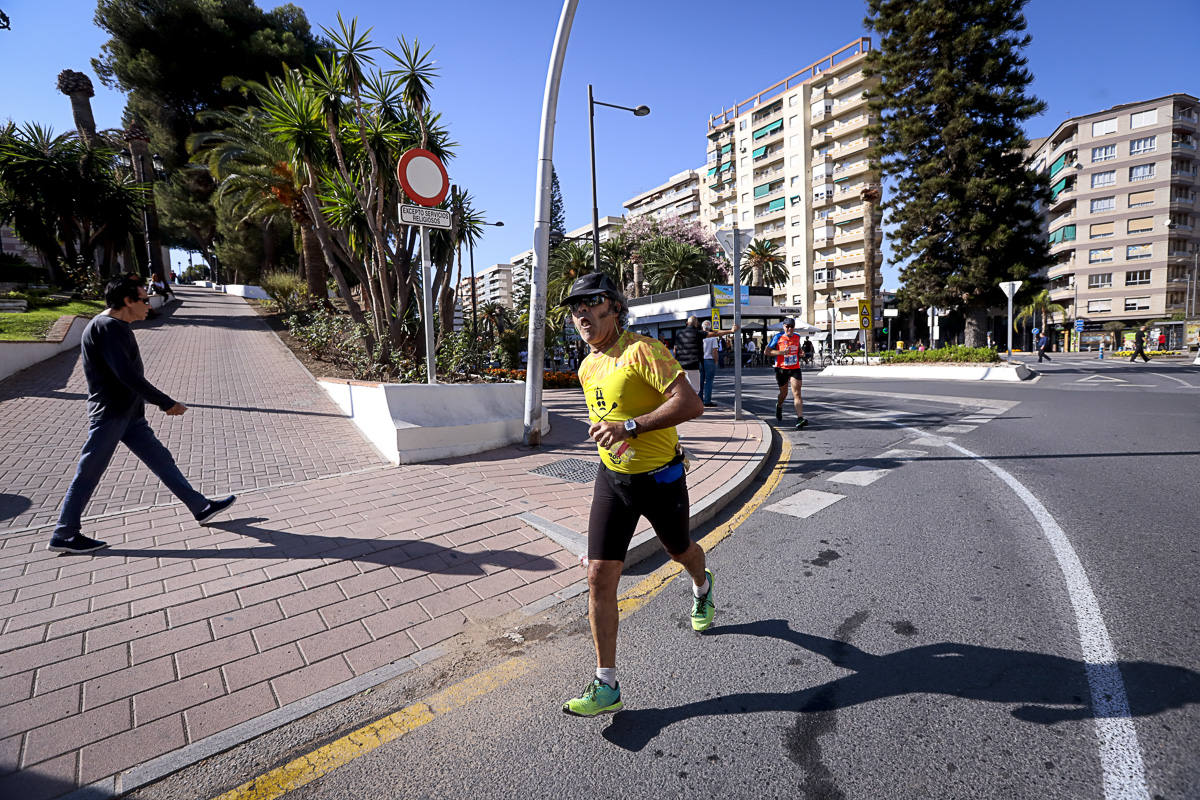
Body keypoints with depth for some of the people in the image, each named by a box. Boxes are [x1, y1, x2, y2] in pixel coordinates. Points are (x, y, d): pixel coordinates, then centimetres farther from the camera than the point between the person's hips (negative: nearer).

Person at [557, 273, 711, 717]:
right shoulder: (587, 368, 4)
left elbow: (691, 403, -30)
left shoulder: (642, 350, -20)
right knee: (599, 576, -4)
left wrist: (631, 427, -35)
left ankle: (702, 589, 61)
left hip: (660, 478, -5)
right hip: (612, 478, 5)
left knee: (679, 551, 22)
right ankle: (607, 686, 11)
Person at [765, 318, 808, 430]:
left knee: (797, 394, -12)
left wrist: (800, 353, 5)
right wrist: (780, 352, -21)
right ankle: (779, 406, 48)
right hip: (781, 369, -2)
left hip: (795, 369, 2)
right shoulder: (778, 337, -6)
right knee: (784, 393, 14)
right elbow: (766, 351, -8)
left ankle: (800, 418, -21)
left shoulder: (797, 337, 7)